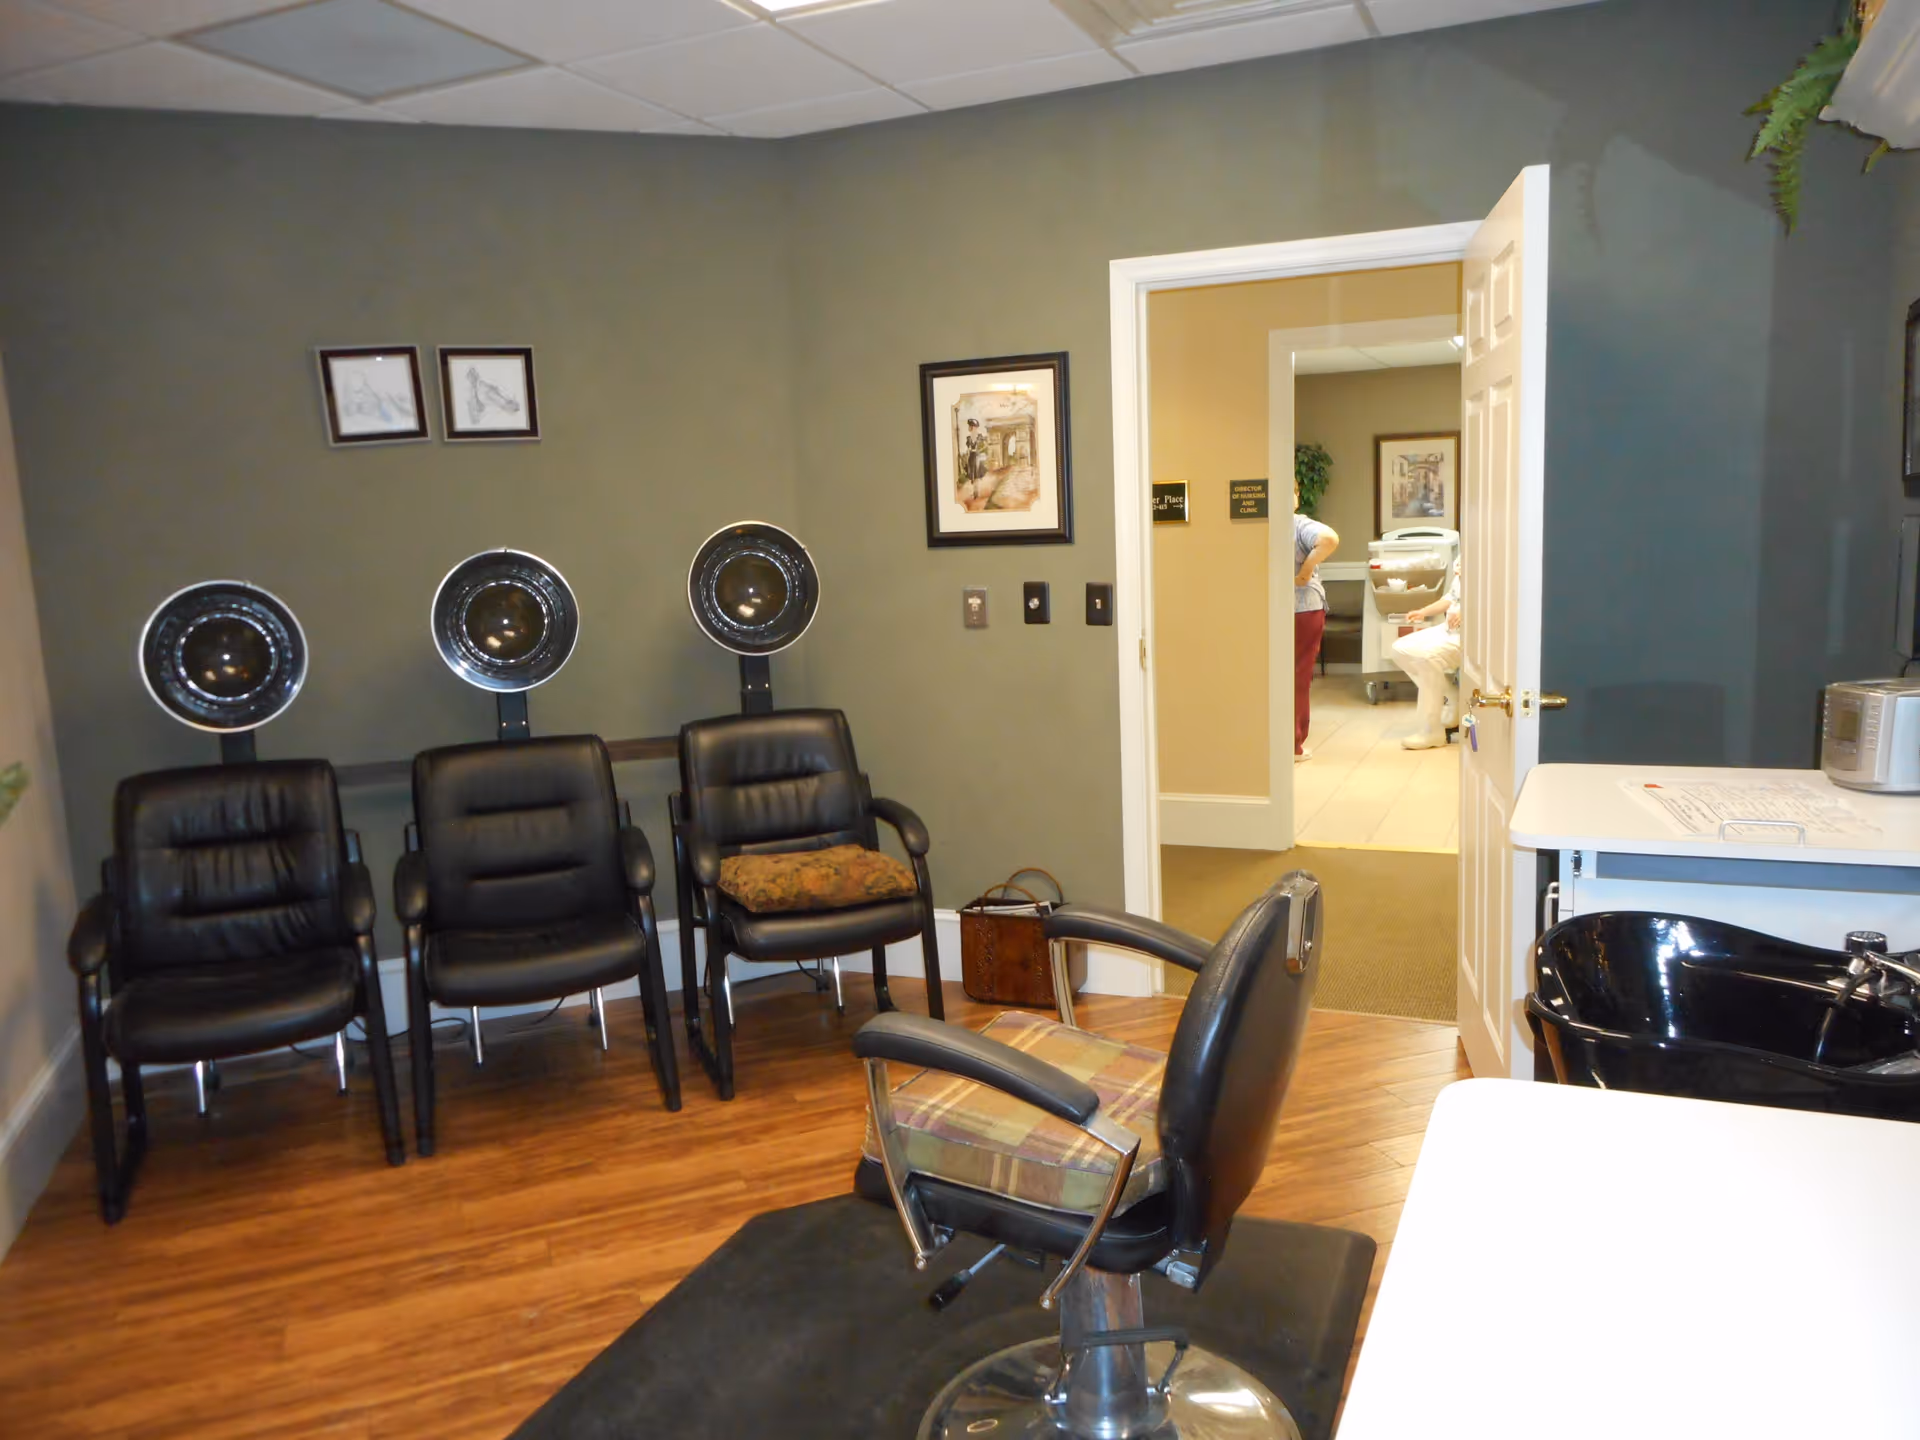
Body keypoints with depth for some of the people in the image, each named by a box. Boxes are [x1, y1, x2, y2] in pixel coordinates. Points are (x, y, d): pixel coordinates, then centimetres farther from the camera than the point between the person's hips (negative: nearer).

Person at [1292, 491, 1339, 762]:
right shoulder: (1301, 525, -13)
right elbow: (1329, 539, -30)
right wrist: (1306, 569, -19)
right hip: (1303, 607, -3)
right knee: (1298, 678, 6)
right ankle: (1293, 745, 10)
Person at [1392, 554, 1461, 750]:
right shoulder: (1460, 560, 14)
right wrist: (1423, 612, 12)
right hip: (1449, 629, 10)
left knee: (1427, 655, -32)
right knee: (1400, 649, 2)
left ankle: (1432, 732, -23)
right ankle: (1452, 700, 4)